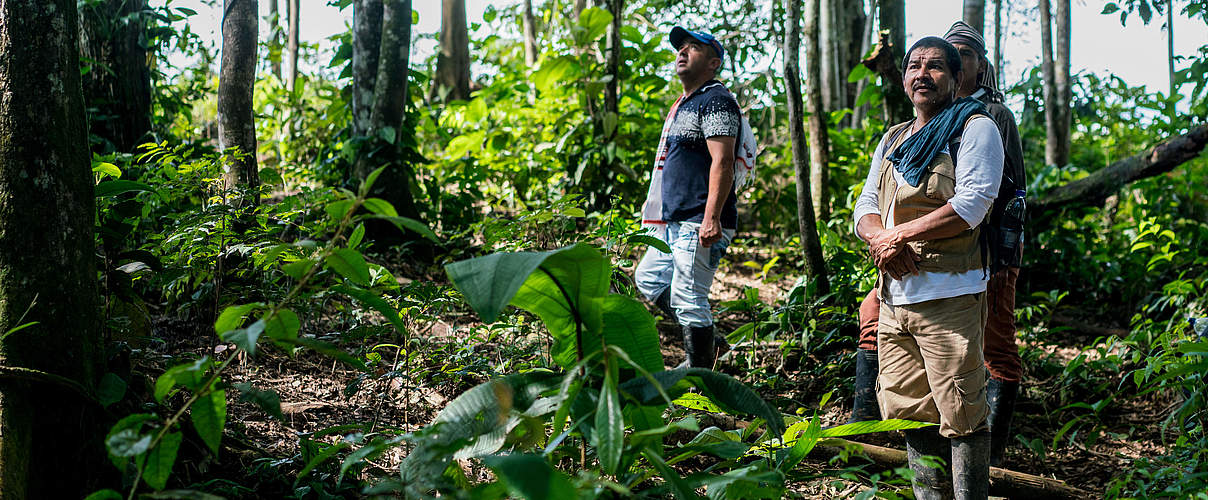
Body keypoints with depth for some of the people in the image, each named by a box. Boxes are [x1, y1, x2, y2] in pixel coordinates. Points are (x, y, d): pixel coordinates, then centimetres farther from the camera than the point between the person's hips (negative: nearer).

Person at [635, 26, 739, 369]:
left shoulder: (715, 100, -10)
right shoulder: (684, 103, 21)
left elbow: (722, 162, -20)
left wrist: (711, 217, -28)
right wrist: (662, 219, 27)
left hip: (701, 225, -11)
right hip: (675, 224, 11)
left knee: (688, 298, -10)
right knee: (648, 280, 18)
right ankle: (706, 342, 24)